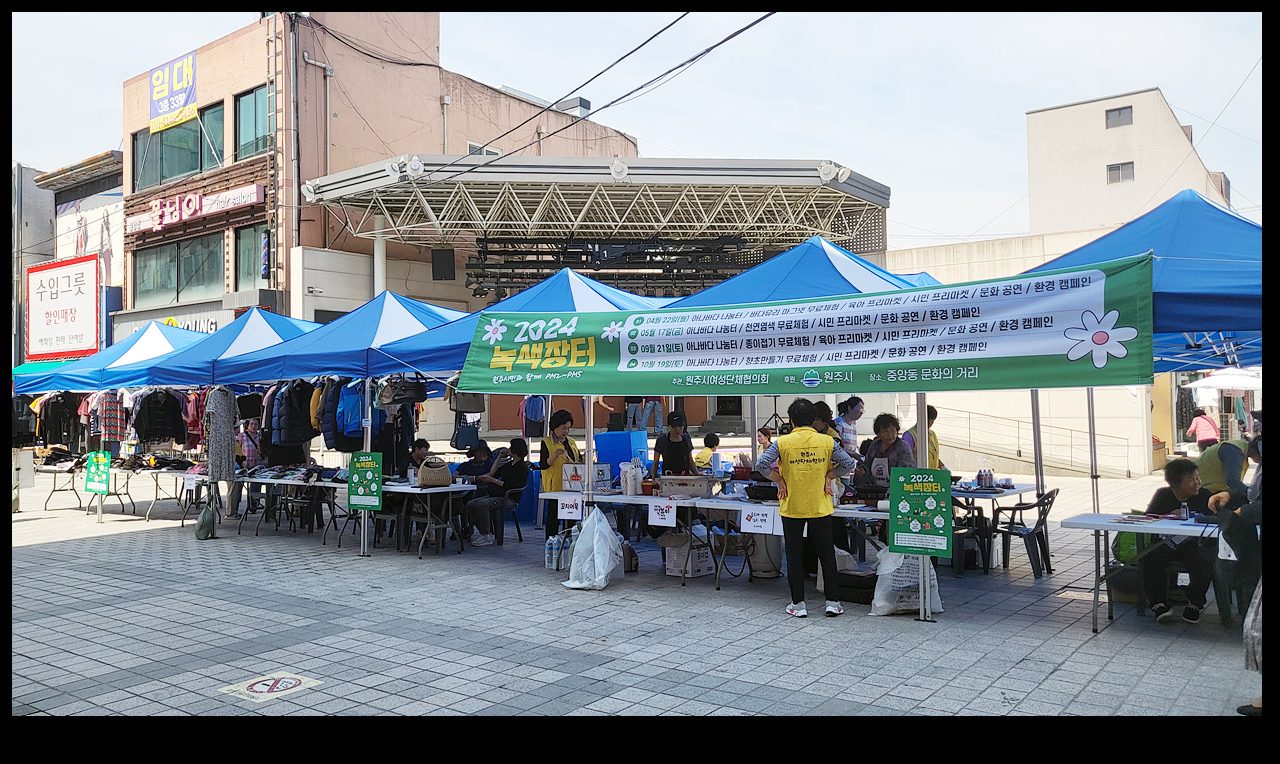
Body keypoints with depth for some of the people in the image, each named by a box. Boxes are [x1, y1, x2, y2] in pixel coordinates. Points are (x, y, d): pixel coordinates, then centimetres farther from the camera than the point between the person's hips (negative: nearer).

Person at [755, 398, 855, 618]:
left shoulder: (782, 443, -9)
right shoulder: (827, 441, -4)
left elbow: (761, 464, -15)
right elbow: (848, 463, -1)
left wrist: (779, 480, -2)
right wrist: (827, 476, 7)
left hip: (791, 508, -1)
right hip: (820, 508, 1)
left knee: (794, 556, 8)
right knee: (827, 555, 12)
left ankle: (798, 604, 12)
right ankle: (832, 602, 16)